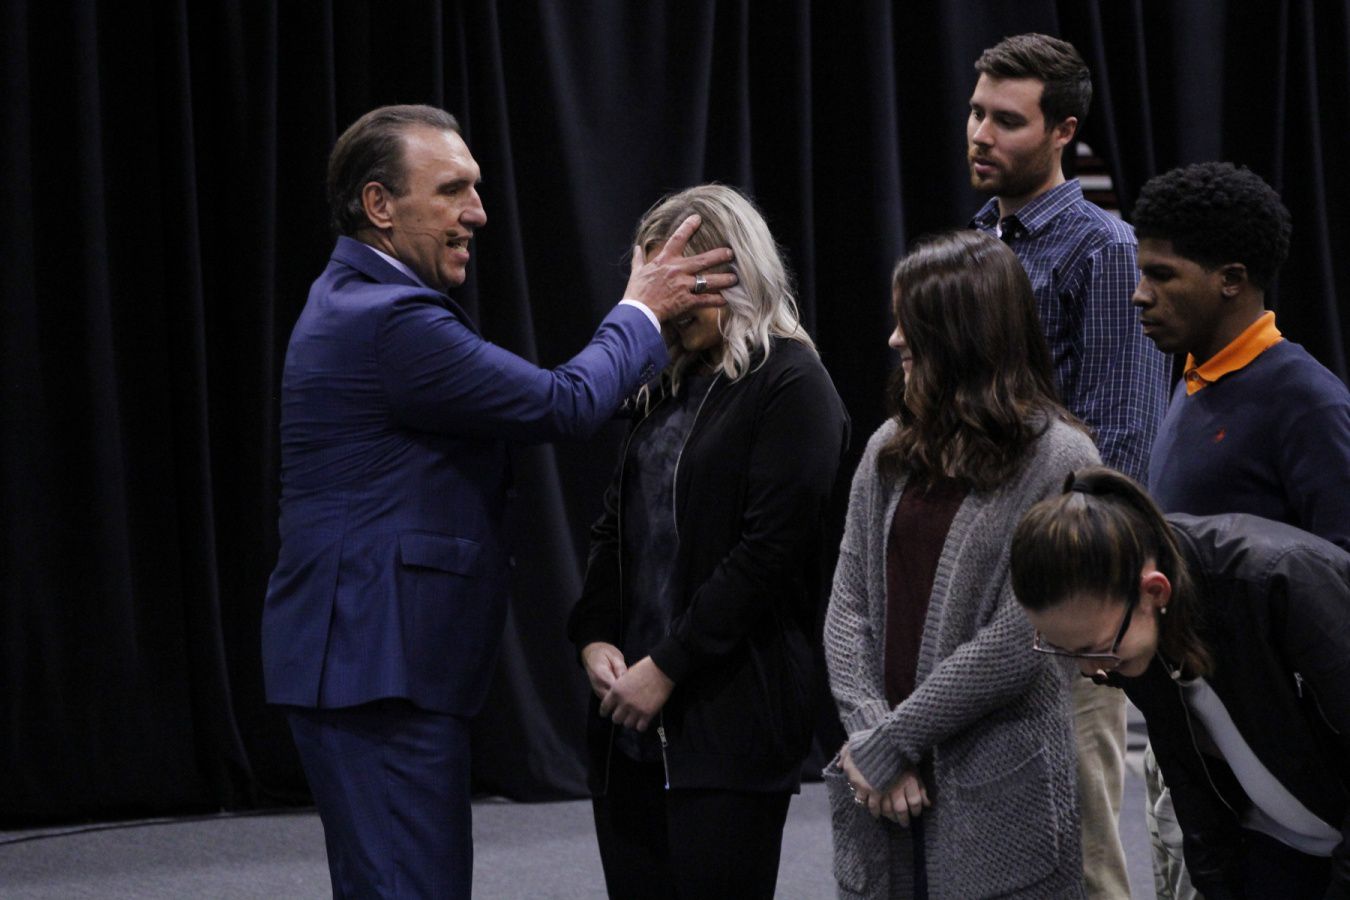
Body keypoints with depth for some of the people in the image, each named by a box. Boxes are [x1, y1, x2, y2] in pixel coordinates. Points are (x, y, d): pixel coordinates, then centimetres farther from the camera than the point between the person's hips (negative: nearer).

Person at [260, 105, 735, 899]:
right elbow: (561, 406, -16)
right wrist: (642, 313, -1)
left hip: (368, 657, 11)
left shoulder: (358, 301, 16)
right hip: (378, 664, -11)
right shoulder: (391, 319, -19)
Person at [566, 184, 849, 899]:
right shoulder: (668, 388, 17)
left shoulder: (790, 385, -7)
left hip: (730, 719, -7)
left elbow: (769, 551, -15)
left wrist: (668, 666, -15)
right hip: (630, 715, 8)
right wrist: (594, 635, 1)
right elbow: (616, 527, 18)